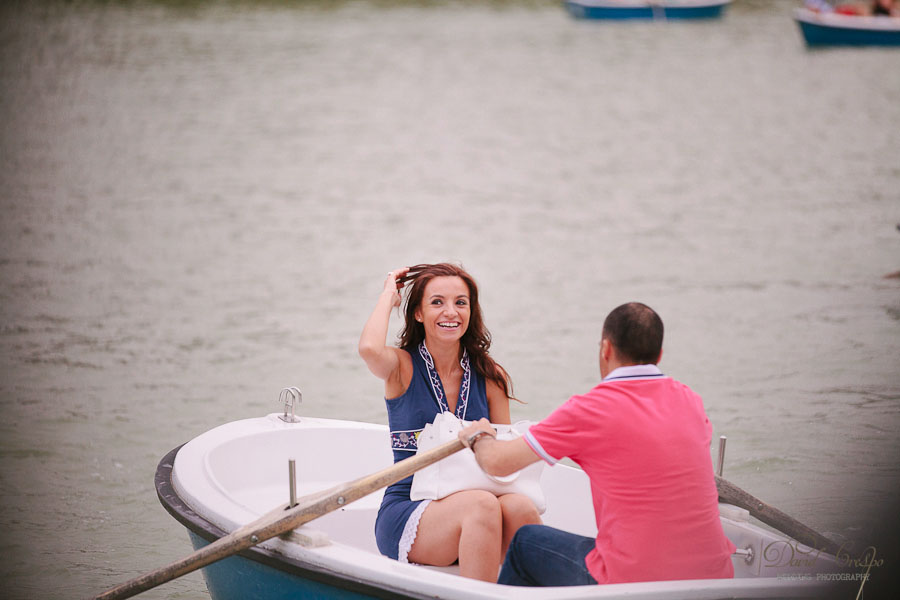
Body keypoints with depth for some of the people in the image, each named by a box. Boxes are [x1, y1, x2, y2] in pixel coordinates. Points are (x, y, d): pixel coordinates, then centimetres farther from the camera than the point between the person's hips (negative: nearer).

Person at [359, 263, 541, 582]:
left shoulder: (490, 376, 9)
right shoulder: (403, 367, 1)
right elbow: (369, 349, -23)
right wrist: (389, 294, -5)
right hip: (405, 515, -3)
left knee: (519, 507, -31)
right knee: (482, 504, -34)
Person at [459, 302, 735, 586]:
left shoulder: (591, 408, -11)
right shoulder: (690, 401, 5)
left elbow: (497, 462, -5)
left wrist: (478, 436, 19)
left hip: (635, 581, -6)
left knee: (525, 542, 19)